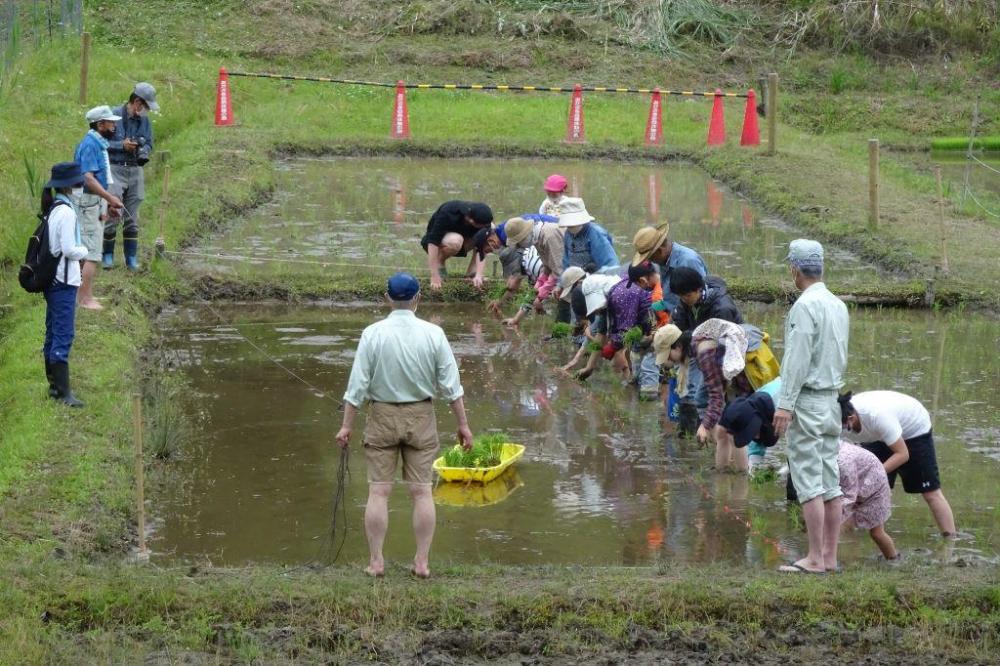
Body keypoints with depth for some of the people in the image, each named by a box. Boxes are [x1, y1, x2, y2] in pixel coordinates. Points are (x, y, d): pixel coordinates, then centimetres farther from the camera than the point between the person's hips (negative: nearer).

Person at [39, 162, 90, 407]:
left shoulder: (52, 210, 10)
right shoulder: (66, 212, -18)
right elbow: (69, 249, -20)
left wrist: (77, 250, 8)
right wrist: (84, 251, -2)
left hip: (52, 280, 10)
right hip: (64, 281, -10)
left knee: (53, 332, 15)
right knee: (64, 335, -8)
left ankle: (54, 385, 24)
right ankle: (63, 392, -9)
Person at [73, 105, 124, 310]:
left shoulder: (99, 144, 13)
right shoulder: (90, 145, -18)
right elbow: (88, 178, -27)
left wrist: (108, 202, 19)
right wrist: (110, 198, -28)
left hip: (95, 203, 10)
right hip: (88, 203, -10)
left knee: (90, 252, 15)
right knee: (92, 253, -9)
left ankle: (84, 295, 22)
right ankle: (85, 298, -7)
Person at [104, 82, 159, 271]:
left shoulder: (144, 121, 7)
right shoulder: (114, 116, -10)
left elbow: (149, 144, 15)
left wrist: (144, 152, -7)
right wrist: (122, 145, -17)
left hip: (135, 171, 5)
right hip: (115, 169, -5)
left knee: (132, 218, 8)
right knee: (112, 215, -7)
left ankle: (132, 259, 13)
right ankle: (107, 256, 4)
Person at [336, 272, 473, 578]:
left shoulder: (373, 334, -9)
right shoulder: (433, 334, -6)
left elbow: (357, 384, -8)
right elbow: (451, 384, -3)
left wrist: (346, 425, -1)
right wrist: (463, 424, 5)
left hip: (382, 417, -1)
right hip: (421, 417, 1)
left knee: (379, 491, 3)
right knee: (421, 491, 5)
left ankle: (376, 561, 4)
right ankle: (422, 561, 6)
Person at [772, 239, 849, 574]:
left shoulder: (805, 306, -14)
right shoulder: (838, 305, 12)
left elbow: (798, 359, -17)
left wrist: (785, 404, -16)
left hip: (806, 400, -9)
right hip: (832, 400, 9)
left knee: (809, 483, -7)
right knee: (831, 482, 9)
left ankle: (815, 558, -9)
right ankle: (830, 556, 11)